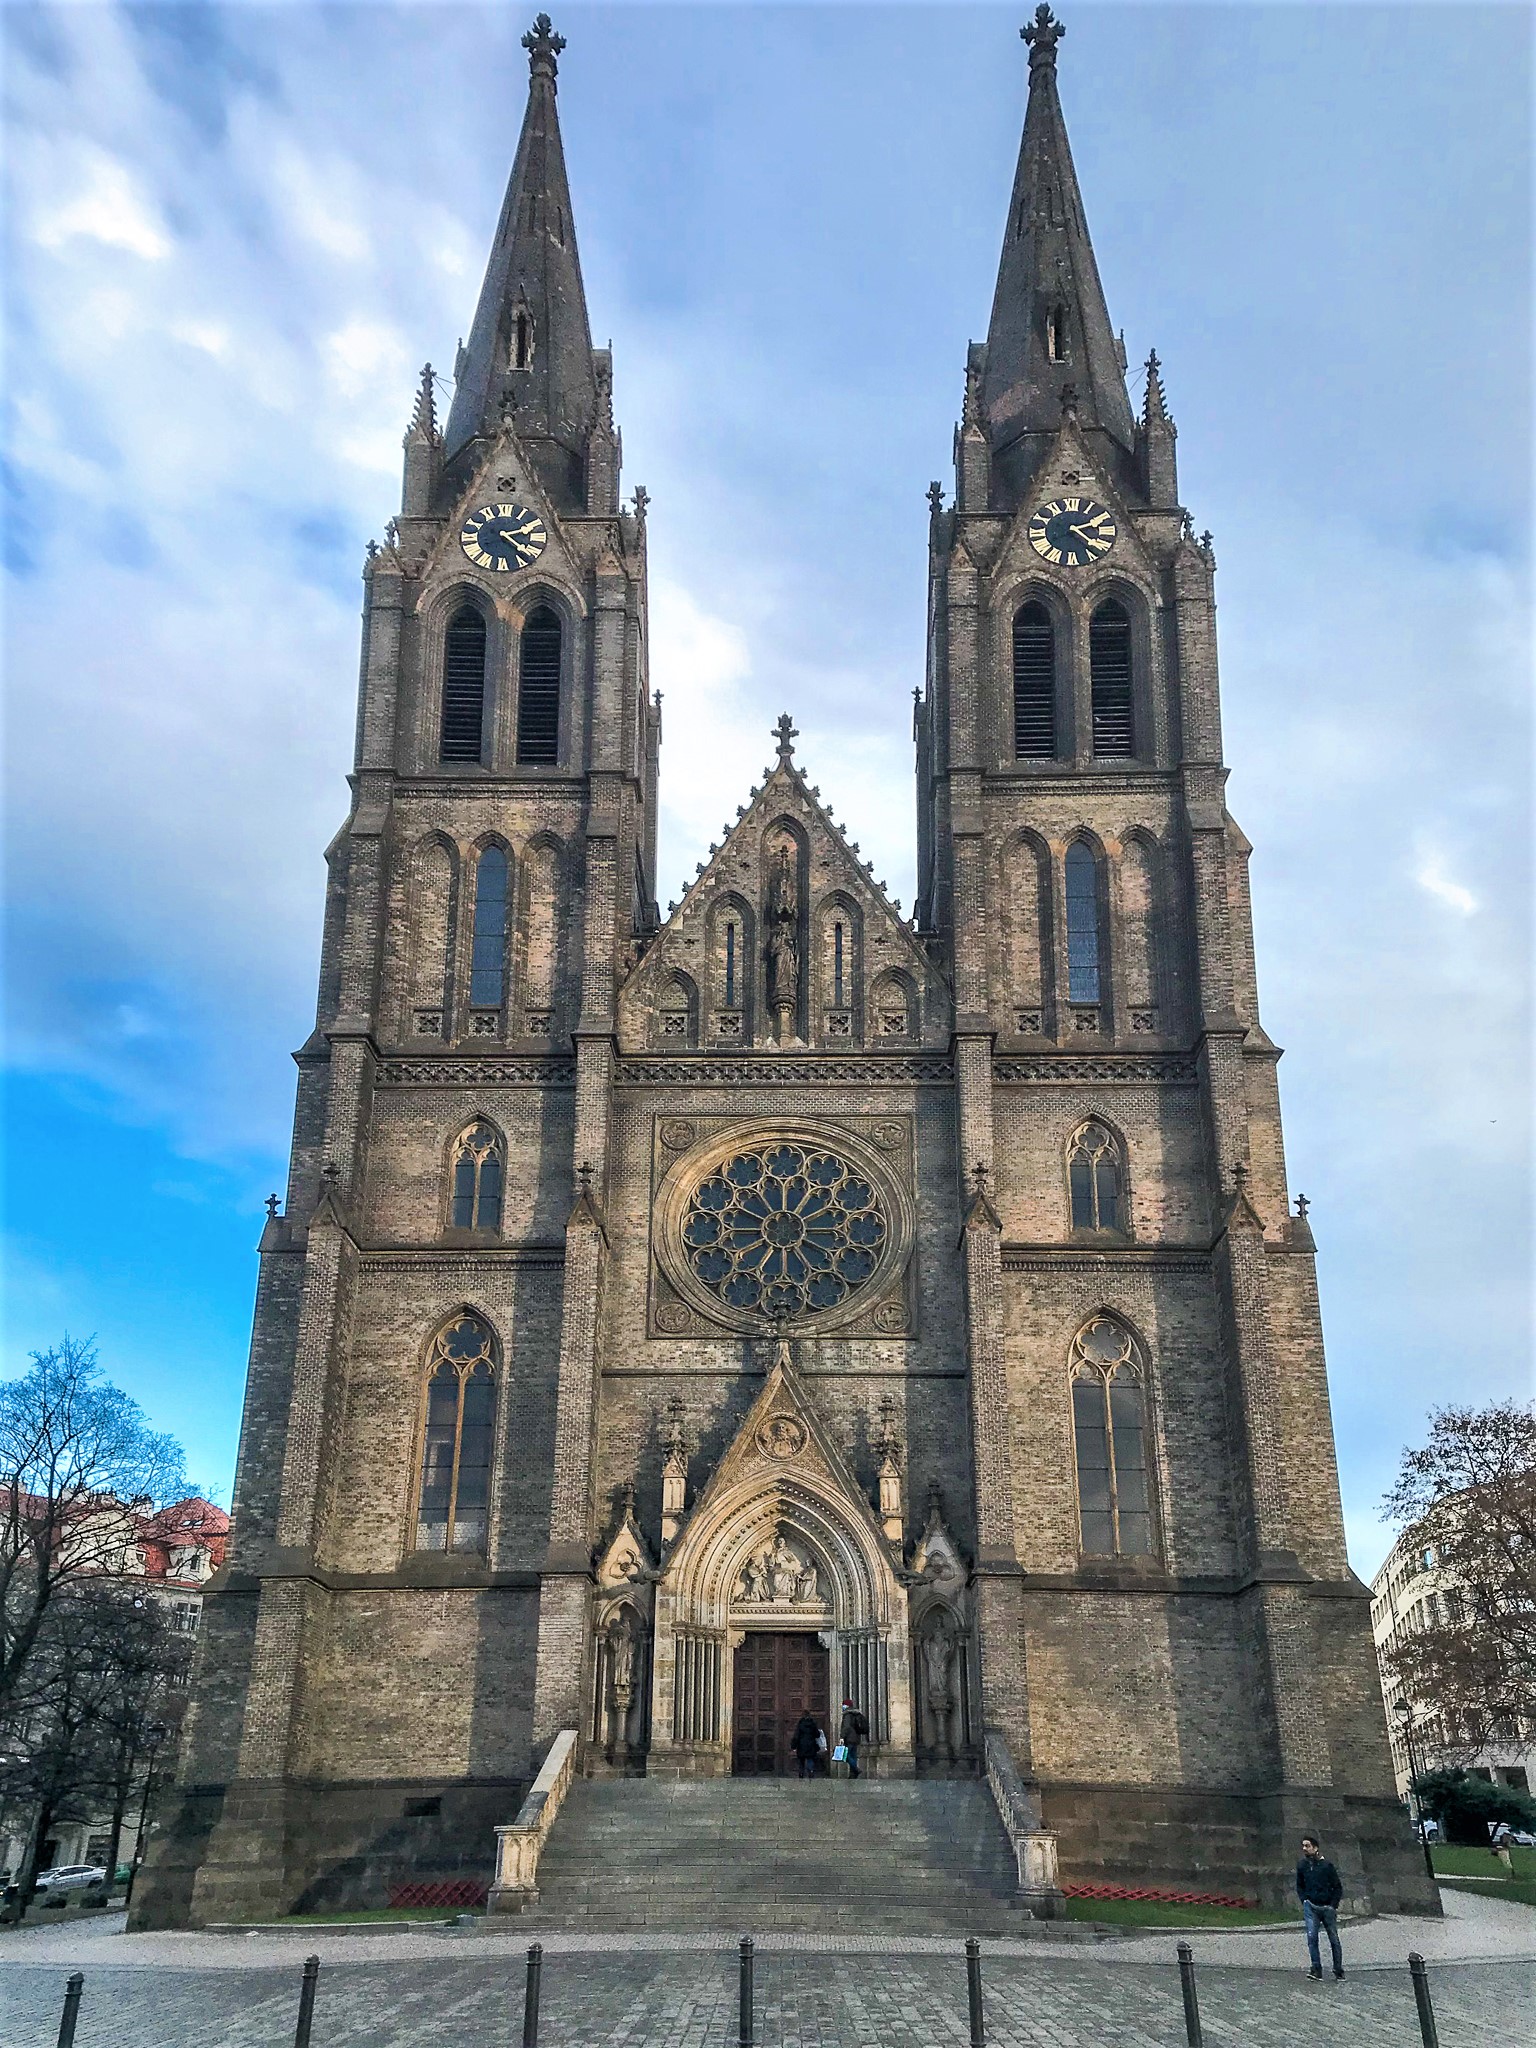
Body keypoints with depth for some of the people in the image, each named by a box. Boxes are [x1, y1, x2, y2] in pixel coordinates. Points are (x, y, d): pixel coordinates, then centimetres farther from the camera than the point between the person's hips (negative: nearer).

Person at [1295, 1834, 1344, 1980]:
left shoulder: (1326, 1865, -6)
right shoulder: (1302, 1865, 4)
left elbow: (1338, 1887, 1)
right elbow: (1299, 1886, 17)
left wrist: (1333, 1905, -6)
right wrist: (1304, 1901, 3)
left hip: (1327, 1907, -2)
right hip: (1311, 1907, 2)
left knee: (1334, 1939, 5)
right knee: (1312, 1937, -11)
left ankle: (1338, 1970, 17)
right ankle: (1316, 1969, -7)